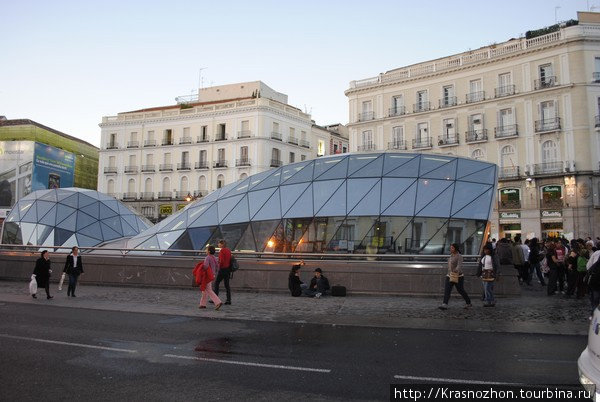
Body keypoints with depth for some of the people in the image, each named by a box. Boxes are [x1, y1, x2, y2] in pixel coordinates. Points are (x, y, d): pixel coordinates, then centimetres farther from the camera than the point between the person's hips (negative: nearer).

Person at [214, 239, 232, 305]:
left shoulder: (222, 251, -14)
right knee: (227, 284, 10)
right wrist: (229, 269, 14)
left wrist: (219, 267, -7)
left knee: (216, 283, 5)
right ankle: (229, 300, 7)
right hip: (228, 269, 8)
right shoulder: (229, 250, 10)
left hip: (222, 269, -7)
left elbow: (222, 260, -21)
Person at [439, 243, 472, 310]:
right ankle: (444, 305, -17)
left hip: (458, 277, -7)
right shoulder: (452, 255, 11)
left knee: (461, 291, 8)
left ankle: (468, 303, 31)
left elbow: (459, 265, -29)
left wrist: (456, 272, -46)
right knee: (446, 290, -9)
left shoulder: (459, 256, -14)